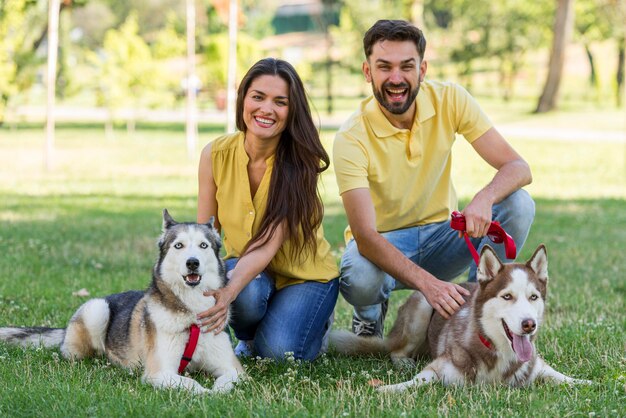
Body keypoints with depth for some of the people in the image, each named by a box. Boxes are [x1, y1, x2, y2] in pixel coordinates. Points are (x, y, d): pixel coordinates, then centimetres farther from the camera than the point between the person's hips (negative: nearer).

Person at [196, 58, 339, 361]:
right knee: (249, 293, -34)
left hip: (305, 275, -2)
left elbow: (268, 244, -31)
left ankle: (318, 324, 9)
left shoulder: (301, 162, -21)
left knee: (277, 350, -27)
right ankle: (247, 338, 2)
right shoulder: (216, 154, -12)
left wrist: (229, 292, -49)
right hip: (247, 269, 2)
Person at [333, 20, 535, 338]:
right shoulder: (352, 138, -22)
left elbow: (518, 167, -16)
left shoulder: (449, 100, -12)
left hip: (441, 234, 3)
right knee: (359, 279, -38)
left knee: (518, 204, -22)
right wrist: (426, 282, -45)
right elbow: (364, 235, -30)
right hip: (381, 243, -3)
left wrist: (484, 198, -40)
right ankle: (371, 312, 1)